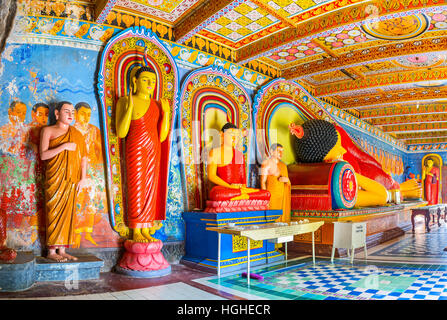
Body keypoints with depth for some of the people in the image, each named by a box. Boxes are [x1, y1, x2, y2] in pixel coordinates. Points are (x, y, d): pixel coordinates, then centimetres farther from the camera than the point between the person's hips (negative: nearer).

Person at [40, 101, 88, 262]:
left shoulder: (77, 134, 16)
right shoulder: (48, 130, 6)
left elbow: (83, 157, 10)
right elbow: (43, 155, -6)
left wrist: (83, 178, 0)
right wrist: (64, 146, -16)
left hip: (72, 179, 4)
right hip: (55, 177, -4)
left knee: (67, 212, 4)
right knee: (54, 211, -4)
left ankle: (62, 250, 10)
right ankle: (51, 251, 4)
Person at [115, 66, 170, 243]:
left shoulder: (157, 105, 11)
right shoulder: (125, 101, -1)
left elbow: (162, 137, 6)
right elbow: (121, 133, -10)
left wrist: (166, 112, -1)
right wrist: (130, 107, -17)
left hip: (154, 150, 5)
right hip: (136, 149, -5)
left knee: (150, 188, 6)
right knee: (136, 188, -3)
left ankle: (146, 230, 15)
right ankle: (136, 232, 7)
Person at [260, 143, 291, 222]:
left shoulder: (283, 165, 16)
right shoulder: (266, 163, -2)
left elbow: (288, 183, 17)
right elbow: (263, 182, -8)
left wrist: (287, 179, -6)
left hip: (284, 195, 6)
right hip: (272, 195, -6)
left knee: (283, 219, 3)